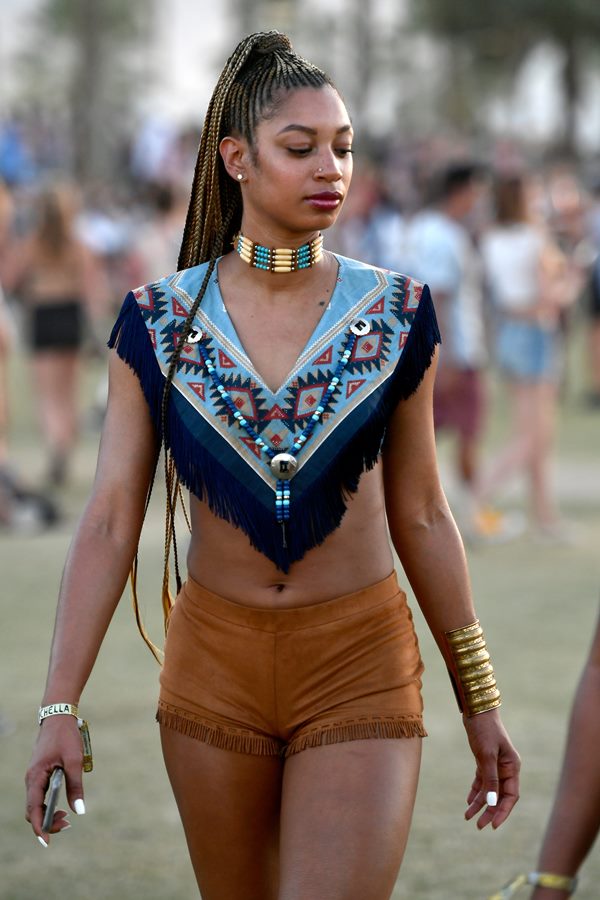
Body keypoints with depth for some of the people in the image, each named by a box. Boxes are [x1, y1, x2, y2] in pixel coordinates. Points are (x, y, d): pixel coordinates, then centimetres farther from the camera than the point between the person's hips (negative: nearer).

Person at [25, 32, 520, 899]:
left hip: (362, 665, -1)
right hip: (214, 663, 1)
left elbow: (420, 516, 5)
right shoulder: (160, 322, -3)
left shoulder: (397, 316, -2)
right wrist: (59, 707, -10)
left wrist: (480, 700, 7)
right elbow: (110, 522, -4)